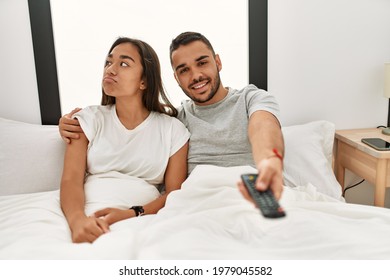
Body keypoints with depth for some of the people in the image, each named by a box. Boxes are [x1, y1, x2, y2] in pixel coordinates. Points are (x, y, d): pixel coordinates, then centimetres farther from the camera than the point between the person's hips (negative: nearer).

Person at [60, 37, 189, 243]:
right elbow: (71, 179, -1)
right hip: (88, 216, 2)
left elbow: (174, 193, 3)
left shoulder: (173, 130, 8)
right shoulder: (89, 119, 11)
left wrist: (133, 214, -16)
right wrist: (77, 219, -23)